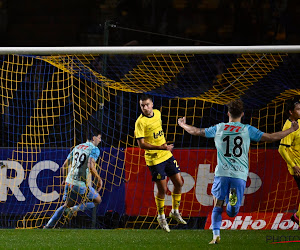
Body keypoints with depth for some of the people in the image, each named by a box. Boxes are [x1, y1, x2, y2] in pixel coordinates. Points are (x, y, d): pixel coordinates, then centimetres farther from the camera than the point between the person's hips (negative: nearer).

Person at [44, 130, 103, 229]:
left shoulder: (77, 147, 16)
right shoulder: (94, 149, -5)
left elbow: (65, 165, 18)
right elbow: (91, 166, -21)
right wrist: (98, 179, -7)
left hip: (69, 181, 7)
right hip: (81, 184, -7)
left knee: (66, 205, 22)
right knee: (97, 200, 13)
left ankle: (49, 226, 13)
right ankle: (74, 209, -5)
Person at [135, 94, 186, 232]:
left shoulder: (157, 113, 5)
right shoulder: (140, 122, -17)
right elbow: (141, 144, -21)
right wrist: (161, 147, -28)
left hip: (167, 155, 7)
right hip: (154, 159, -7)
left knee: (179, 183, 8)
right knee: (162, 190, -3)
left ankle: (175, 211, 27)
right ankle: (161, 217, 18)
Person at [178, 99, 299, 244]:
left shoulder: (219, 128, 9)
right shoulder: (247, 130, 5)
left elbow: (196, 131, 19)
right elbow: (271, 137, 2)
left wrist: (183, 125, 39)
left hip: (222, 173, 0)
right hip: (240, 175, 0)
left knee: (217, 206, 14)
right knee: (232, 213, 6)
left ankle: (216, 235, -5)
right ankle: (233, 199, -29)